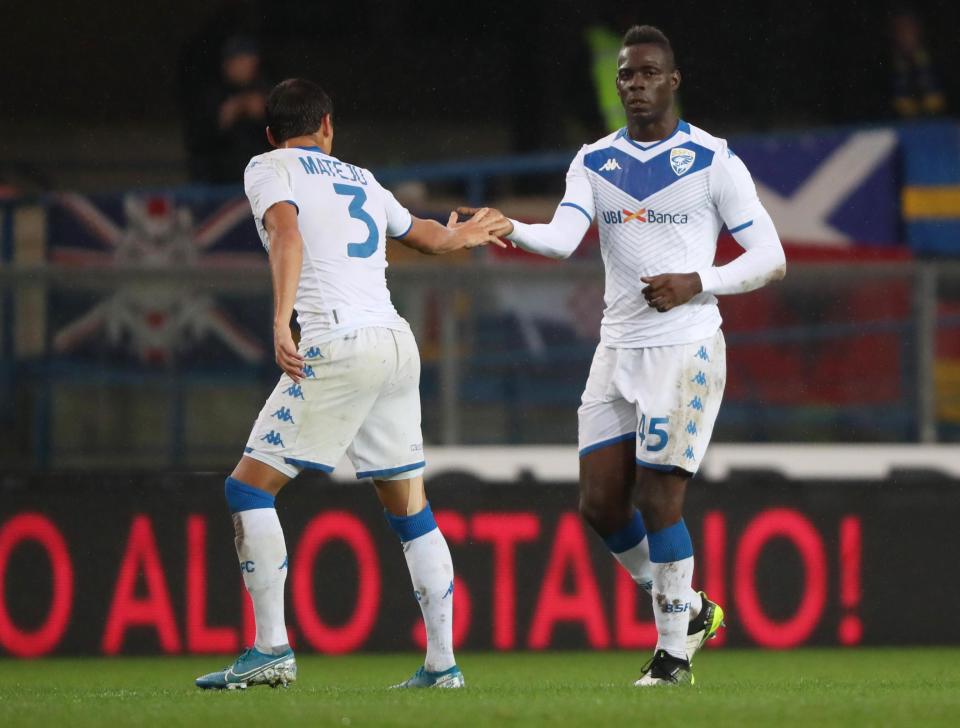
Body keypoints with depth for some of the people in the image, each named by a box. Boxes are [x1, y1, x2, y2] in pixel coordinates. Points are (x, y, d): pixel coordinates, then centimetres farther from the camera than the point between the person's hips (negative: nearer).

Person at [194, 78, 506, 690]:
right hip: (397, 341, 6)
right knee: (411, 511, 13)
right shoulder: (360, 180, 24)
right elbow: (424, 234, 40)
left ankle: (272, 651, -10)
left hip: (337, 344, -6)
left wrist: (282, 322, -25)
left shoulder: (270, 168, 6)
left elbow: (288, 234, -14)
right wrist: (459, 236, 63)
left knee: (249, 487, -2)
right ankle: (443, 663, 11)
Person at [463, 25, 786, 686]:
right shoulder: (595, 162, 9)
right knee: (601, 504, 2)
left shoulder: (713, 161, -3)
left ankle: (674, 655, 1)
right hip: (618, 351, 5)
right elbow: (563, 238, -9)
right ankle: (689, 610, 23)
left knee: (658, 501, -11)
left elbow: (771, 258, -2)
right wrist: (511, 230, -30)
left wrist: (697, 283, -16)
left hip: (685, 347, -5)